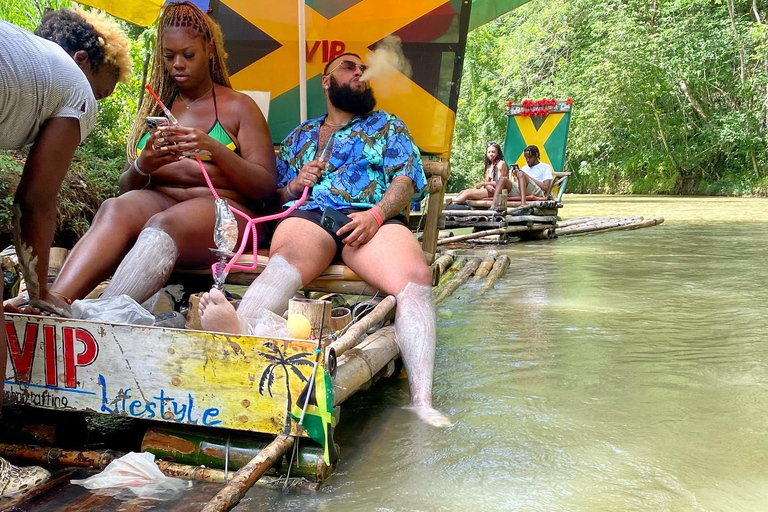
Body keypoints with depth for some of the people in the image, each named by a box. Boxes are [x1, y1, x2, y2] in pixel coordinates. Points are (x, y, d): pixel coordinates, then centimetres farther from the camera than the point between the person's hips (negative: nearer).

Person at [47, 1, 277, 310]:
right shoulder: (155, 108, 20)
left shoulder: (239, 107, 9)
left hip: (224, 210, -3)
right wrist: (142, 168, -6)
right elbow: (126, 186, 19)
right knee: (116, 208, -31)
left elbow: (267, 188, 0)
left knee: (163, 225, -36)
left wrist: (213, 147, -15)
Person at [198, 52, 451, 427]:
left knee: (416, 279, -34)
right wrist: (295, 185, 5)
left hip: (372, 218, 0)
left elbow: (407, 177, 10)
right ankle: (238, 336, -69)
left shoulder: (387, 125, 27)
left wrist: (376, 214, -10)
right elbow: (275, 194, 29)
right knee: (283, 263, -38)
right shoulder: (300, 135, 32)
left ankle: (422, 401, -44)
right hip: (309, 213, 1)